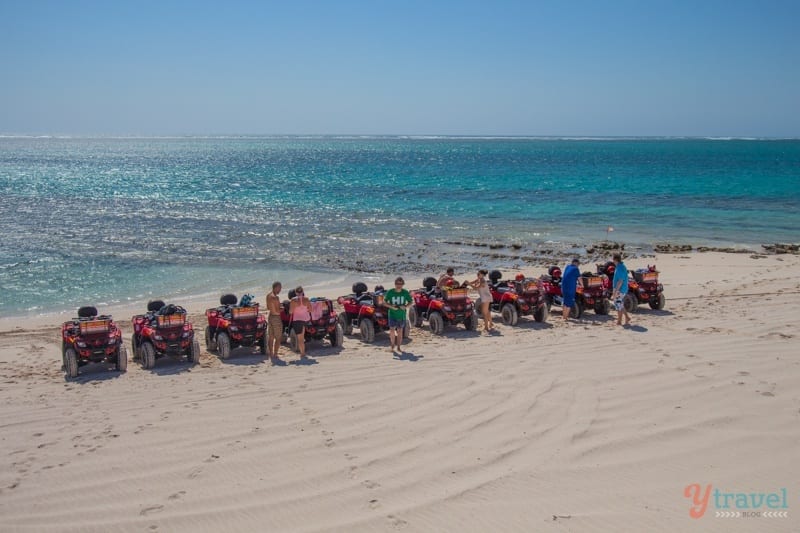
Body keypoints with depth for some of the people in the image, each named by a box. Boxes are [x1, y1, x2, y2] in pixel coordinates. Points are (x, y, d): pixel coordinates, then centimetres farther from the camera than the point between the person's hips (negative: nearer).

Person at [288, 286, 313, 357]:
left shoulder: (294, 300, -13)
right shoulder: (306, 299, -4)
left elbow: (290, 312, -11)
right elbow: (310, 309, 2)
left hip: (297, 320, -4)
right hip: (306, 319, 4)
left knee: (300, 338, 4)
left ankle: (302, 353, 4)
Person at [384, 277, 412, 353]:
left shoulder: (405, 292, -4)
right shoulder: (390, 292, -8)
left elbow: (410, 302, 7)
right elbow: (384, 302, -2)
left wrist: (405, 306, -13)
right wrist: (391, 306, -19)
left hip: (401, 315, 1)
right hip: (392, 314, -1)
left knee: (400, 331, 8)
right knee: (392, 330, -7)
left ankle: (399, 347, 18)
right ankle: (392, 347, 6)